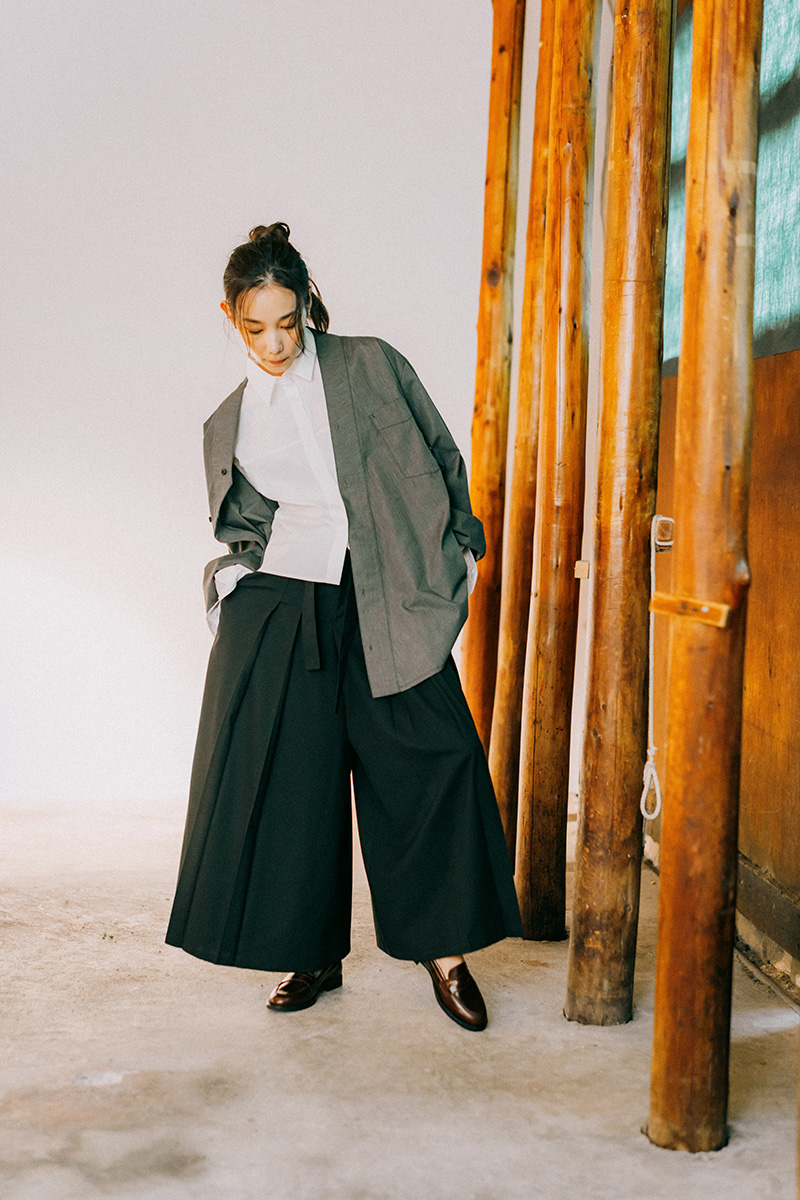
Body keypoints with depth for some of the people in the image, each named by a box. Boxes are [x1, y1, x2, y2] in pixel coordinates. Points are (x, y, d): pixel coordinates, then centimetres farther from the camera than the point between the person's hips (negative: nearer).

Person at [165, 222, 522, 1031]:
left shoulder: (369, 367, 7)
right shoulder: (228, 424, 15)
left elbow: (440, 458, 10)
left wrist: (460, 545, 7)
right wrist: (236, 577, 5)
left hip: (384, 601, -2)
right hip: (274, 609, 2)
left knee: (432, 757, -10)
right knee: (285, 777, 1)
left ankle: (443, 949, 5)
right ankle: (313, 955, 18)